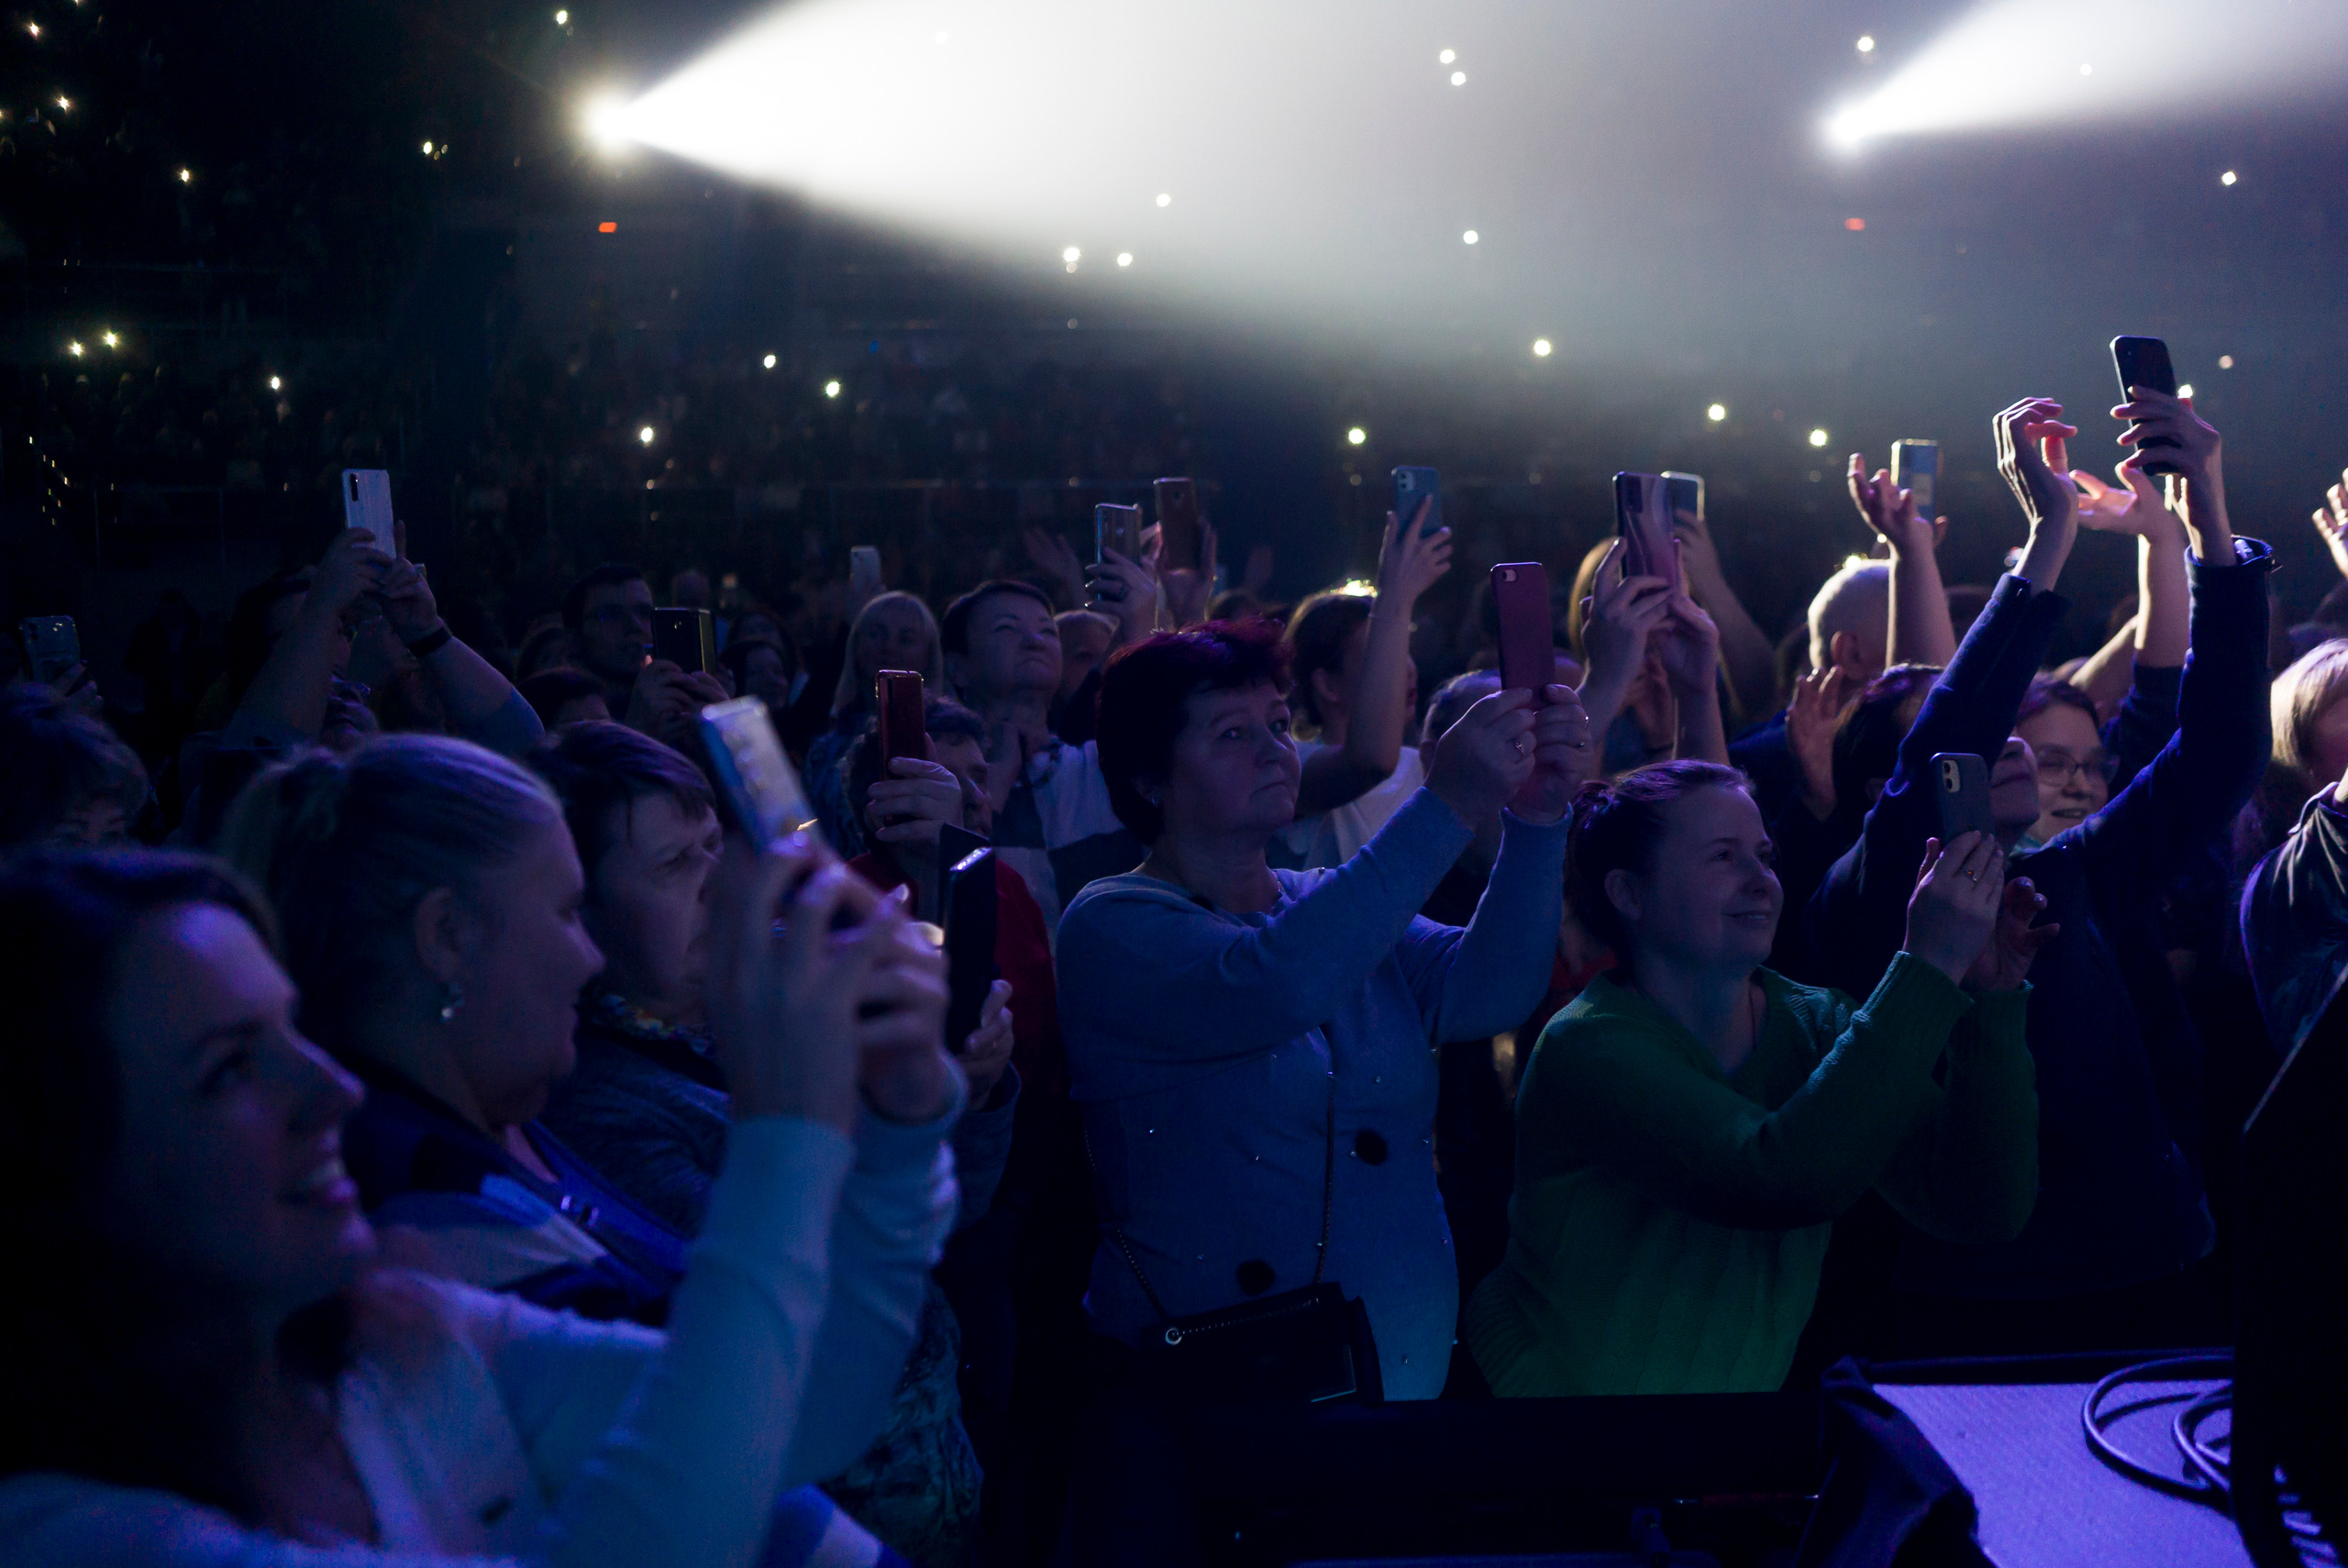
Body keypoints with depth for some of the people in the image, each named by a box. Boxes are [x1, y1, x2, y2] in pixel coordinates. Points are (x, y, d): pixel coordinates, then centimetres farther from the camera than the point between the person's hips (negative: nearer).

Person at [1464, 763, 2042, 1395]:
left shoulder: (1819, 1026, 0)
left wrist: (1993, 997, -18)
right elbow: (1786, 1180, -29)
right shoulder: (1587, 1046, -15)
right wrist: (1930, 966, -27)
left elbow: (1983, 1211, -8)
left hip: (1758, 1382, 4)